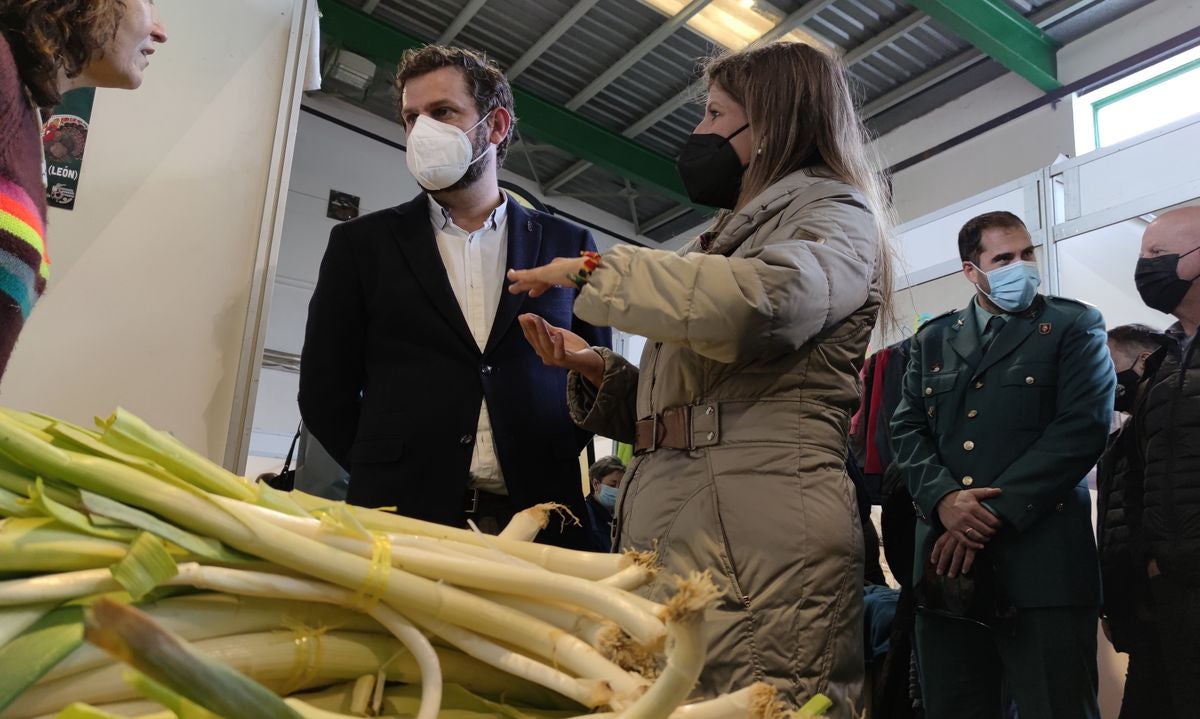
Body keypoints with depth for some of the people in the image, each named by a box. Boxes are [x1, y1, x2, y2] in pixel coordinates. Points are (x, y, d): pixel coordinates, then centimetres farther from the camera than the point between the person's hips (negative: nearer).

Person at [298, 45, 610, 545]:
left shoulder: (567, 246, 8)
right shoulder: (361, 243, 8)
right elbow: (324, 391, 8)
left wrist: (553, 465, 0)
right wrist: (386, 474, 2)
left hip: (539, 520, 1)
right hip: (401, 516, 0)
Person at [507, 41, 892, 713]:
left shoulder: (836, 215, 4)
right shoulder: (729, 235, 28)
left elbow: (764, 300, -21)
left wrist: (596, 270, -10)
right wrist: (598, 369, 9)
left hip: (759, 525, -7)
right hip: (665, 516, 7)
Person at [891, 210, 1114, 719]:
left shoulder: (1075, 327, 6)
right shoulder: (932, 340, 17)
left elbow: (1083, 426, -7)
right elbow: (907, 428, 9)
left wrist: (995, 512, -14)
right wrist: (944, 498, -11)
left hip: (1040, 559, -3)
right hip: (947, 562, 4)